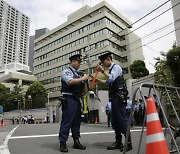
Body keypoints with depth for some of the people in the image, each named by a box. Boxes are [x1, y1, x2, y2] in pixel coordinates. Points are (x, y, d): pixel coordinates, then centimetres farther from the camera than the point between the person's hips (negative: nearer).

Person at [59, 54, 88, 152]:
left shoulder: (77, 74, 21)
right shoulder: (66, 71, -3)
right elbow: (70, 81, -22)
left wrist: (86, 81, 6)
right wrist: (82, 79, -13)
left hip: (77, 100, 9)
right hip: (69, 99, -8)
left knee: (77, 121, 11)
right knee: (66, 121, -6)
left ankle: (76, 141, 20)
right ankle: (63, 143, 3)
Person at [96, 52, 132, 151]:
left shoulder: (116, 67, -5)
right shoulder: (111, 69, 19)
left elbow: (111, 79, -20)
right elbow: (108, 82, 28)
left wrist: (102, 71, -16)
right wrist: (97, 80, 22)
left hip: (119, 96, -9)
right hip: (114, 97, 9)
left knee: (122, 119, -8)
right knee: (115, 120, 10)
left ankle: (129, 143, 0)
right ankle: (118, 142, 18)